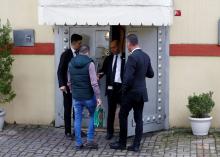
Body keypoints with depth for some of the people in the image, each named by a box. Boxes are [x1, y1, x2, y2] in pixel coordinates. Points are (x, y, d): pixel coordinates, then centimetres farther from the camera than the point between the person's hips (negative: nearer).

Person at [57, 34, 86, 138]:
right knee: (68, 109, 3)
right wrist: (62, 85, -20)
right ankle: (68, 131, 9)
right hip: (68, 86, -5)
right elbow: (60, 71, -11)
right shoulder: (66, 54, -9)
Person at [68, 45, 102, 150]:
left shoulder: (71, 63, 4)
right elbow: (94, 83, -18)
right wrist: (98, 97, -13)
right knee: (93, 116, 15)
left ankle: (78, 143, 12)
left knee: (77, 119, 10)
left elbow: (69, 81, 12)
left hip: (76, 97, 4)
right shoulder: (89, 63, -12)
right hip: (88, 96, -4)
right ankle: (90, 140, 8)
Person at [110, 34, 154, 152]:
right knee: (138, 119, 8)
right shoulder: (146, 56, 7)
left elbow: (128, 77, -21)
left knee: (123, 116, 7)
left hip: (132, 92, -7)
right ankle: (136, 145, 10)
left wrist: (124, 89, -7)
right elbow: (151, 74, 14)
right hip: (142, 92, 7)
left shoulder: (132, 57, -18)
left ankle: (122, 143, 15)